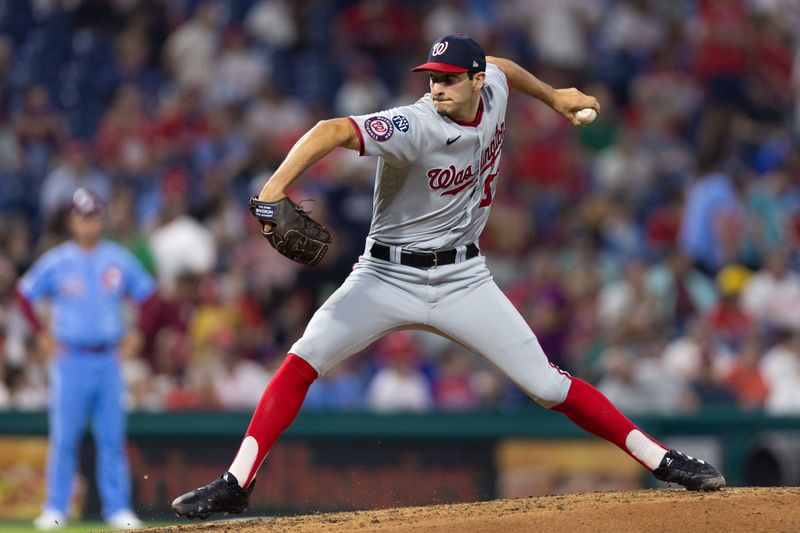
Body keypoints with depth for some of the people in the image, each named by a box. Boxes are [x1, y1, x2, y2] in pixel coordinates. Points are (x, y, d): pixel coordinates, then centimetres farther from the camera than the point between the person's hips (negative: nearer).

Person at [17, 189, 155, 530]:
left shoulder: (119, 260, 6)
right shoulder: (56, 262, -1)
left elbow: (148, 294, 15)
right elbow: (24, 294, 5)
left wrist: (135, 336, 8)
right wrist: (43, 334, 0)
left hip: (109, 359, 2)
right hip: (71, 359, -2)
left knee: (112, 437, 2)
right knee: (64, 437, -3)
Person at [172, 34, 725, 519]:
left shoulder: (491, 90, -5)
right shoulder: (414, 126, -23)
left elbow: (500, 65, 21)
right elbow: (333, 130, -39)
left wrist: (552, 95, 33)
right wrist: (277, 185, -54)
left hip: (462, 279, 3)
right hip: (388, 277, -3)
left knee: (546, 383, -4)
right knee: (301, 363, -18)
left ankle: (661, 460, 6)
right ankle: (236, 484, -13)